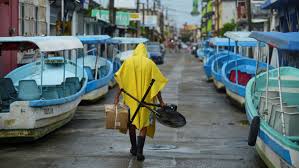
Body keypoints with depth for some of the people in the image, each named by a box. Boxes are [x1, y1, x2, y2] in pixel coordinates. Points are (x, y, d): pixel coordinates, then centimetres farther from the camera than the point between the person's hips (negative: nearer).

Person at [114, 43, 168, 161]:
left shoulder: (128, 62, 2)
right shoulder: (149, 63, 0)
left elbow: (121, 81, -4)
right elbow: (156, 84, -3)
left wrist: (117, 96, -3)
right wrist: (161, 102, 0)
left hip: (130, 98, 1)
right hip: (145, 99, -1)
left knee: (132, 123, 17)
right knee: (144, 124, 4)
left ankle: (134, 148, 27)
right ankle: (139, 152, -6)